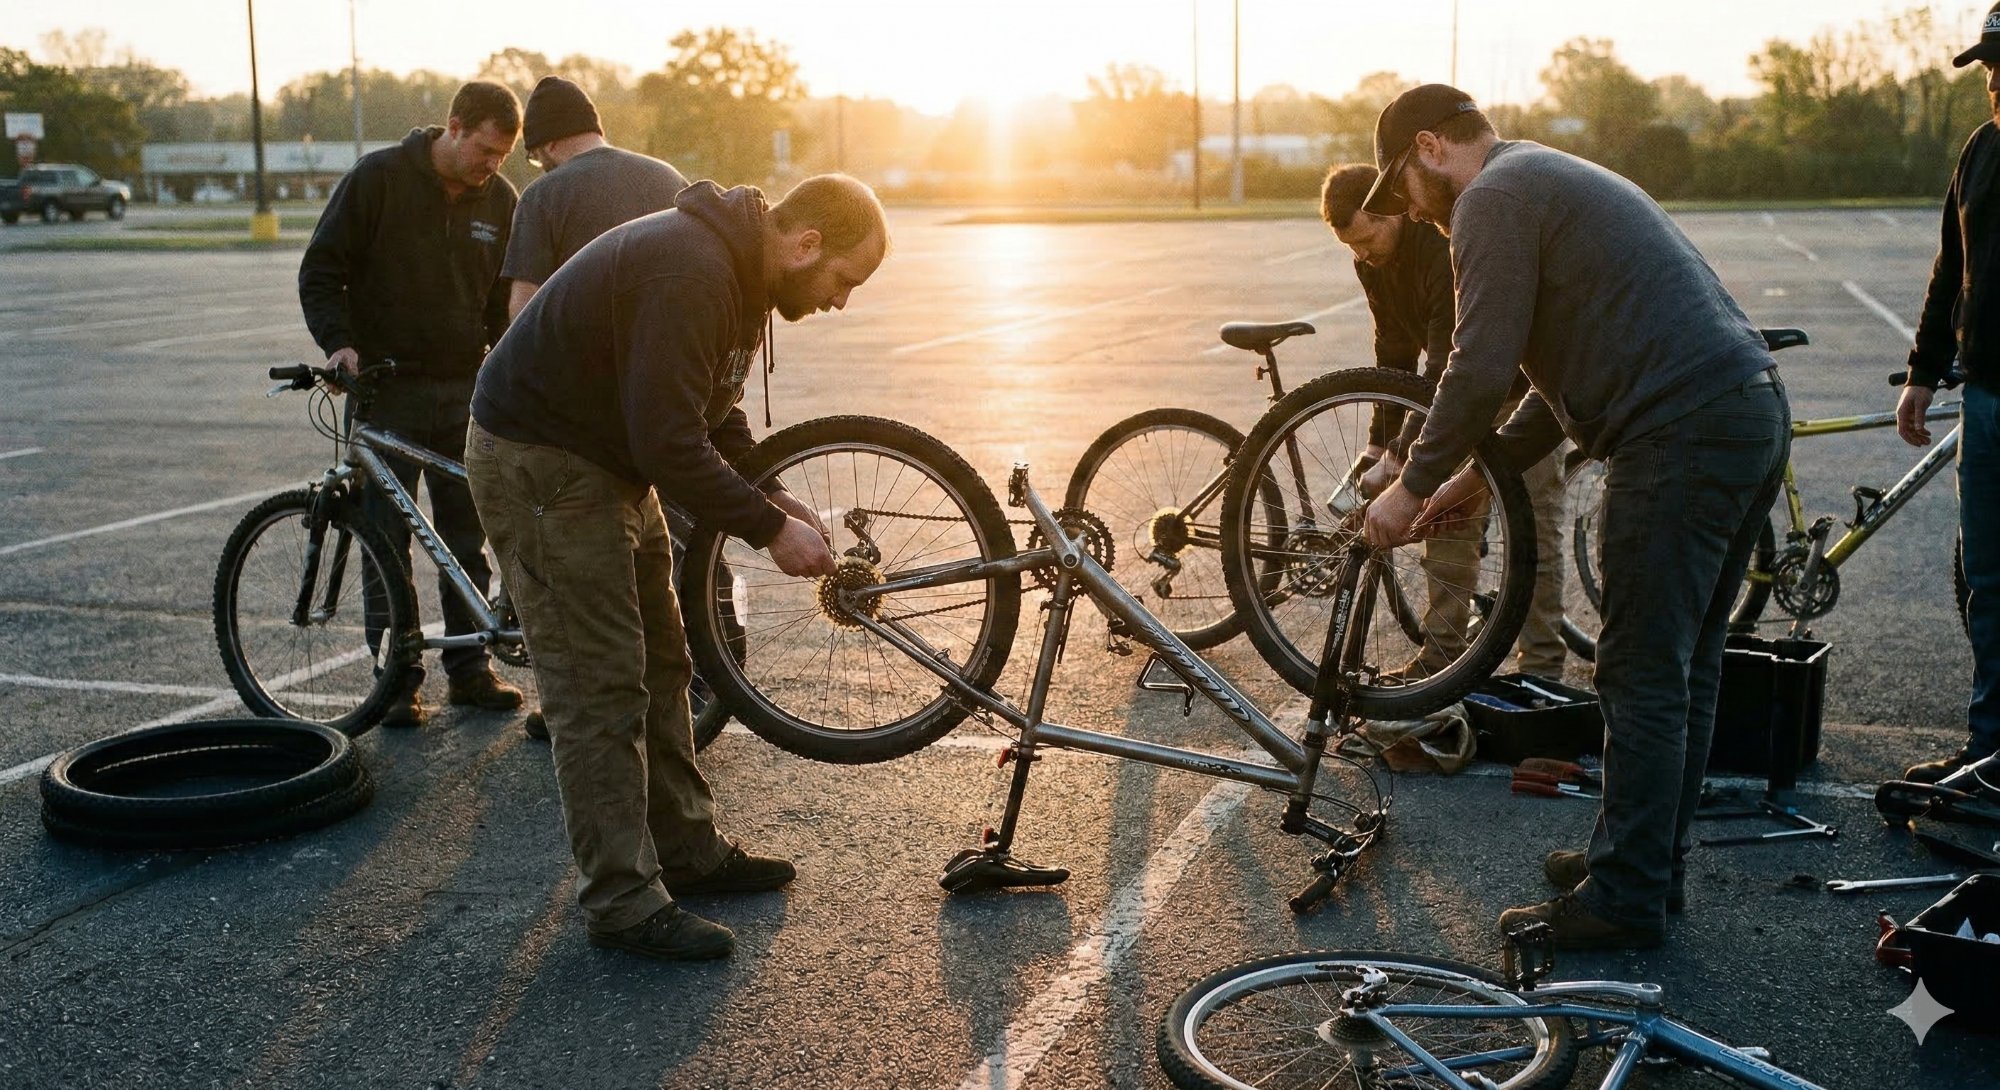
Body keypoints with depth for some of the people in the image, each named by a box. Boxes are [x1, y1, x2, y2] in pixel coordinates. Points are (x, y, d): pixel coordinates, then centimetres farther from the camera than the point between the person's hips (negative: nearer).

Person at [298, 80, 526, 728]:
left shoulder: (499, 199, 5)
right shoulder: (379, 178, -7)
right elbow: (321, 270, -3)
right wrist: (338, 342, -17)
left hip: (463, 390, 3)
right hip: (386, 387, -3)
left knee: (467, 536, 7)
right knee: (387, 537, 1)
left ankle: (469, 667, 17)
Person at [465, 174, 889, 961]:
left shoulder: (738, 271, 5)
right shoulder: (688, 274, -28)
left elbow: (712, 416, 14)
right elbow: (671, 446, -31)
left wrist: (772, 499, 1)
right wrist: (769, 529, -22)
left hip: (607, 459, 11)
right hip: (538, 461, -11)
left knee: (659, 667, 14)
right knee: (599, 688, -8)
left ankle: (688, 852, 26)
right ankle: (624, 904, 0)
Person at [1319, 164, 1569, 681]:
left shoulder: (1450, 248, -34)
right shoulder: (1374, 260, -7)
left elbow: (1448, 366, -37)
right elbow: (1394, 353, 1)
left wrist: (1400, 457, -38)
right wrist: (1379, 443, -4)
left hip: (1526, 381, -8)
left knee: (1532, 522, -8)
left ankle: (1541, 667, -3)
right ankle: (1441, 653, 13)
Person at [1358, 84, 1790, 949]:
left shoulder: (1495, 198, -5)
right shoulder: (1556, 182, 27)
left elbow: (1481, 368, -14)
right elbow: (1572, 360, 29)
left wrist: (1414, 484, -3)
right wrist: (1480, 472, 25)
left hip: (1680, 439, -10)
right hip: (1755, 414, 10)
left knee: (1643, 677, -4)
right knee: (1686, 665, 16)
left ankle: (1625, 901, 4)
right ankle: (1650, 860, 27)